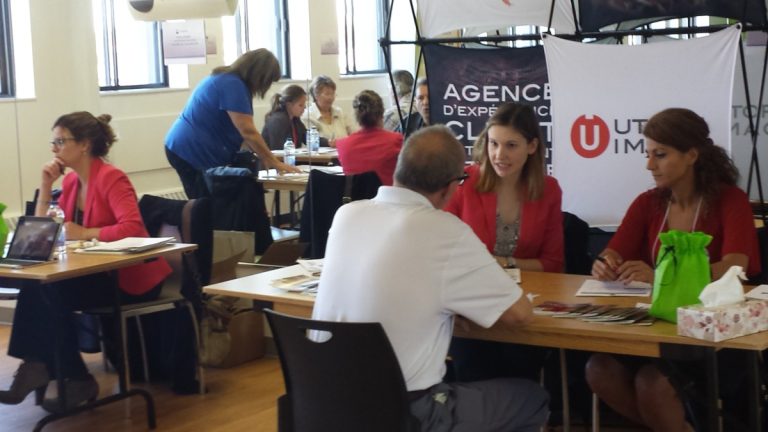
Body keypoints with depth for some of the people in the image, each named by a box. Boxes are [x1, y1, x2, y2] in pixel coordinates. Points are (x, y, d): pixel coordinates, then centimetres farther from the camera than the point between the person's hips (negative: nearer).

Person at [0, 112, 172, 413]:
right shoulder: (71, 182, 9)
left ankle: (76, 380, -9)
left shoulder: (111, 178, -16)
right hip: (99, 273, 7)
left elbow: (133, 228, -28)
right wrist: (46, 187, -1)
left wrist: (83, 233, -26)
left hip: (131, 277, -7)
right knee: (37, 289, -18)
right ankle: (39, 366, -11)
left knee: (49, 292, -22)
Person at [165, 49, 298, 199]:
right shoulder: (232, 85, -18)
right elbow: (248, 132, -21)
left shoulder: (227, 79, 14)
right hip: (193, 152, -10)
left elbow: (242, 131, 16)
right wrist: (275, 162, -15)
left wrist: (265, 156, 8)